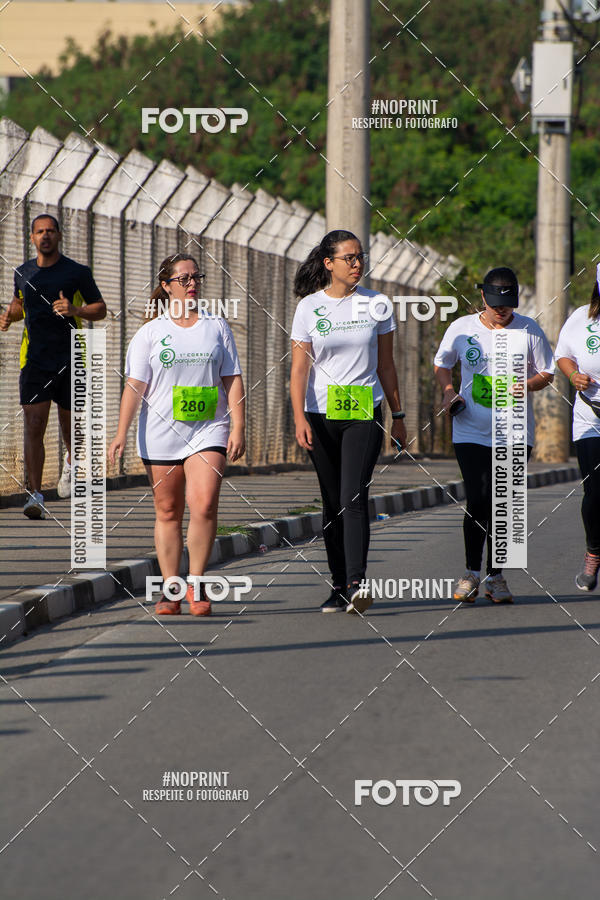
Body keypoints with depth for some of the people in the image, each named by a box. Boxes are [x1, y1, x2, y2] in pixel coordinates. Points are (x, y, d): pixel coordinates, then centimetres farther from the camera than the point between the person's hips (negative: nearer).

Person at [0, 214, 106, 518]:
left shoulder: (78, 273, -1)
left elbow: (100, 309, 3)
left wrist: (75, 310, -16)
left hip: (70, 360, -1)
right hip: (34, 361, 1)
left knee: (69, 423, 11)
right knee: (34, 425, -11)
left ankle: (71, 461, 46)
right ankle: (35, 494, -12)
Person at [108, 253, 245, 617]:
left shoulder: (217, 327, 10)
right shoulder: (150, 333, 5)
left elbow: (233, 380, 10)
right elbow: (135, 385, 1)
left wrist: (238, 429, 1)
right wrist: (122, 434, -7)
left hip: (208, 431, 0)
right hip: (161, 433, 0)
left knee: (204, 505, -17)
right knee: (168, 513, 3)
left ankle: (196, 583, -5)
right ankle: (170, 590, 10)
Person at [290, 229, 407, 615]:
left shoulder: (377, 304, 5)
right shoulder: (309, 307, 1)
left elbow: (386, 365, 12)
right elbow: (299, 369, -1)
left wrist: (398, 416, 12)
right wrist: (300, 418, -13)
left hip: (365, 413, -1)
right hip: (322, 415, 1)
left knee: (354, 497, -15)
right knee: (333, 503, 5)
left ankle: (357, 583, -23)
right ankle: (339, 586, 12)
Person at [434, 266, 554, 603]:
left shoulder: (529, 330, 0)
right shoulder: (462, 328, 2)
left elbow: (547, 373, 7)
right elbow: (442, 364, 16)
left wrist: (528, 385, -15)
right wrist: (450, 393, -1)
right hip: (471, 432, 0)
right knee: (479, 502, -10)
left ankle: (496, 576, 12)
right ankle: (472, 573, 5)